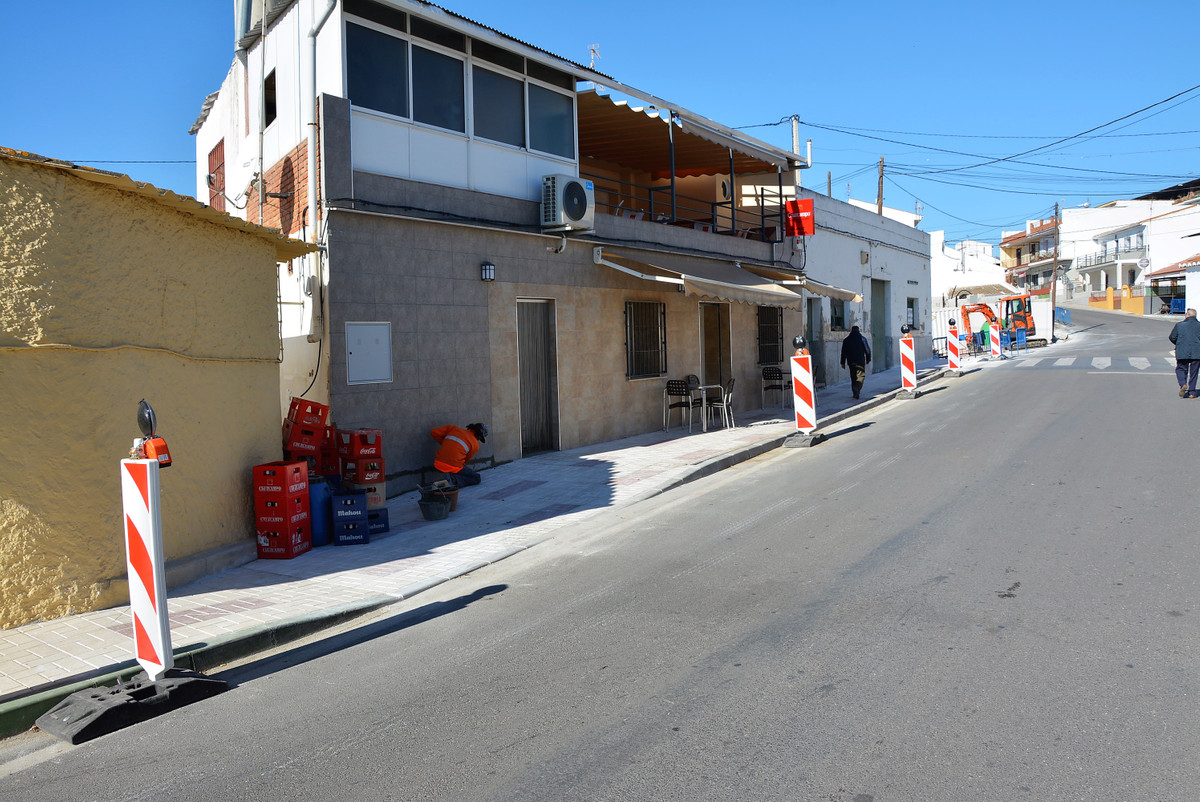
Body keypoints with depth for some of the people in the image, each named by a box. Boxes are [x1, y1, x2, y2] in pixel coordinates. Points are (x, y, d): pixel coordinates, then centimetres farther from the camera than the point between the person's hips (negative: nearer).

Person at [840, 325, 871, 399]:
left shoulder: (846, 340, 5)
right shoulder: (862, 339, -2)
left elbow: (843, 352, 6)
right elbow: (867, 350, -1)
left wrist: (843, 362, 10)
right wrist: (868, 359, 10)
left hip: (851, 362, 3)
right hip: (860, 361, -3)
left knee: (853, 377, 13)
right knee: (861, 376, -2)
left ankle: (855, 392, 15)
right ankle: (857, 388, -26)